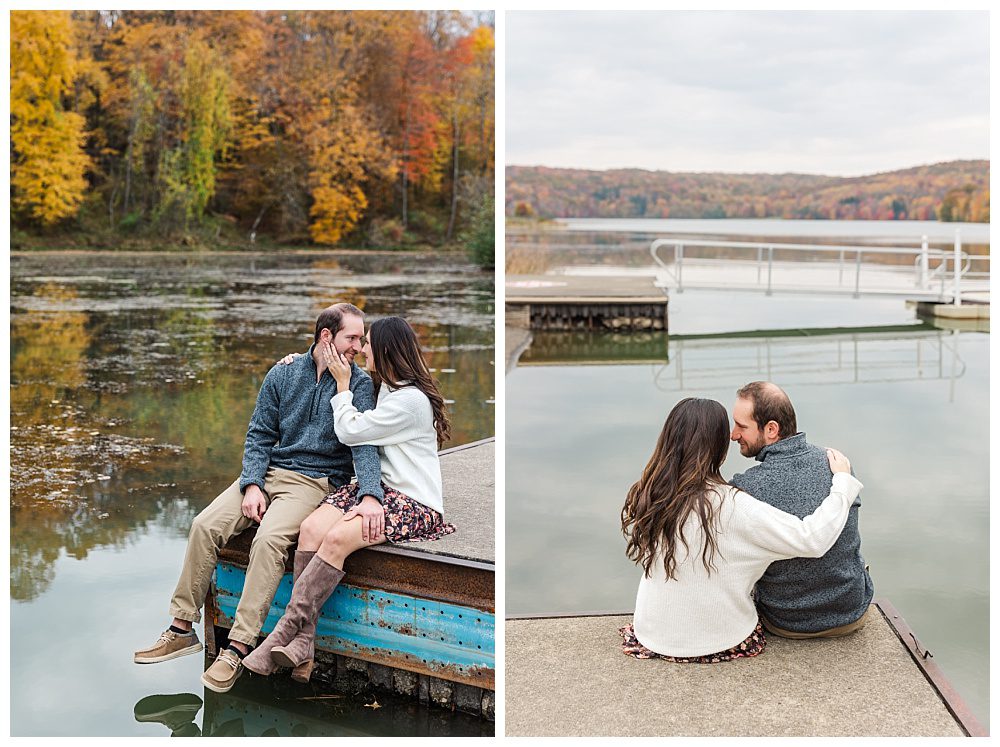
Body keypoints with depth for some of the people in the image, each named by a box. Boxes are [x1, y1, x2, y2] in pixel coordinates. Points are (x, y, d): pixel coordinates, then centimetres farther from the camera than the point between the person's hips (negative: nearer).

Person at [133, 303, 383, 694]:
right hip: (269, 472, 4)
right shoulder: (282, 375, 7)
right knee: (205, 525, -14)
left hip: (317, 482, -4)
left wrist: (370, 496, -31)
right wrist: (251, 486, -7)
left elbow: (364, 444, -14)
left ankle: (238, 648, -25)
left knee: (269, 539, -30)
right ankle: (182, 629, -2)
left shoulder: (359, 384, -3)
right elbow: (259, 436, 9)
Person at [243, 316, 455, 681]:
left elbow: (349, 432, -9)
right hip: (377, 488, 8)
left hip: (415, 503, -8)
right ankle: (301, 645, -26)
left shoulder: (412, 399, -12)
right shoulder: (383, 388, 18)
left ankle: (286, 630, -25)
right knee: (311, 527, -20)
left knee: (337, 538, -31)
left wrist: (343, 383, 3)